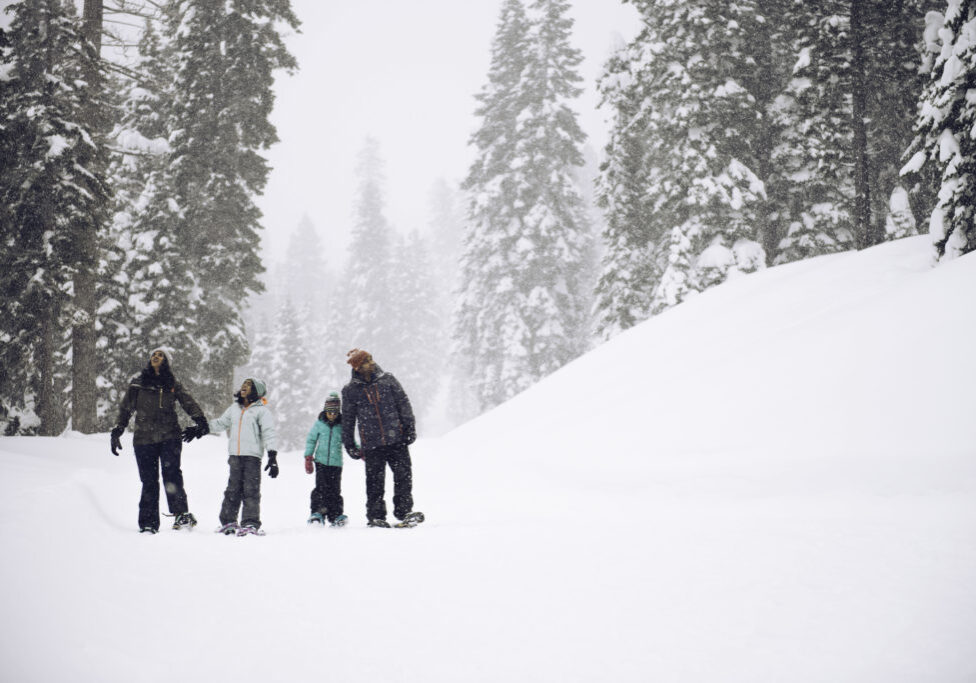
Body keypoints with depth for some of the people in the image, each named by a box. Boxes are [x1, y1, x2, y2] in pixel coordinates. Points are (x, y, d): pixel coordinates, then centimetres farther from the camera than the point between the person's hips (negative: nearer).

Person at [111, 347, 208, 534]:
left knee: (171, 473, -19)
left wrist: (200, 420, -16)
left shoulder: (172, 384, 12)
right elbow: (126, 407, 14)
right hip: (144, 438, 1)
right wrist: (117, 431, 7)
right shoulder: (138, 382, 12)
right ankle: (148, 524, 5)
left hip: (169, 436, -1)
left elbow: (188, 403, 2)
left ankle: (182, 515, -18)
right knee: (149, 481, 0)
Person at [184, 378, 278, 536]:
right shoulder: (235, 407, 16)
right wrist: (200, 430, 32)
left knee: (251, 491, -8)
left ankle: (251, 523, -6)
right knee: (232, 490, 6)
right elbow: (221, 423, 30)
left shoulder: (262, 410, 0)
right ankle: (228, 521, 13)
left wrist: (272, 457, -15)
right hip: (234, 456, 5)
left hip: (252, 456, -5)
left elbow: (269, 434, -6)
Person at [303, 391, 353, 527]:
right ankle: (317, 513, 0)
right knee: (321, 488, -8)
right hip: (321, 461, 0)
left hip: (336, 463, 1)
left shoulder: (342, 425, 4)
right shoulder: (319, 424, 3)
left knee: (335, 490, 1)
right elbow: (311, 440, 10)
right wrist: (308, 457, 4)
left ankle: (335, 516, 9)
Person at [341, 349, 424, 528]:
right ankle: (375, 516, 14)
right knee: (375, 481, 2)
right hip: (371, 444, -1)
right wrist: (350, 446, 10)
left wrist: (410, 428, 1)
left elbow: (404, 404, 8)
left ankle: (404, 512, 5)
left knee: (404, 475, -3)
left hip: (397, 439, 1)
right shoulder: (350, 390, 5)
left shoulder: (388, 380, 7)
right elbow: (347, 420, 11)